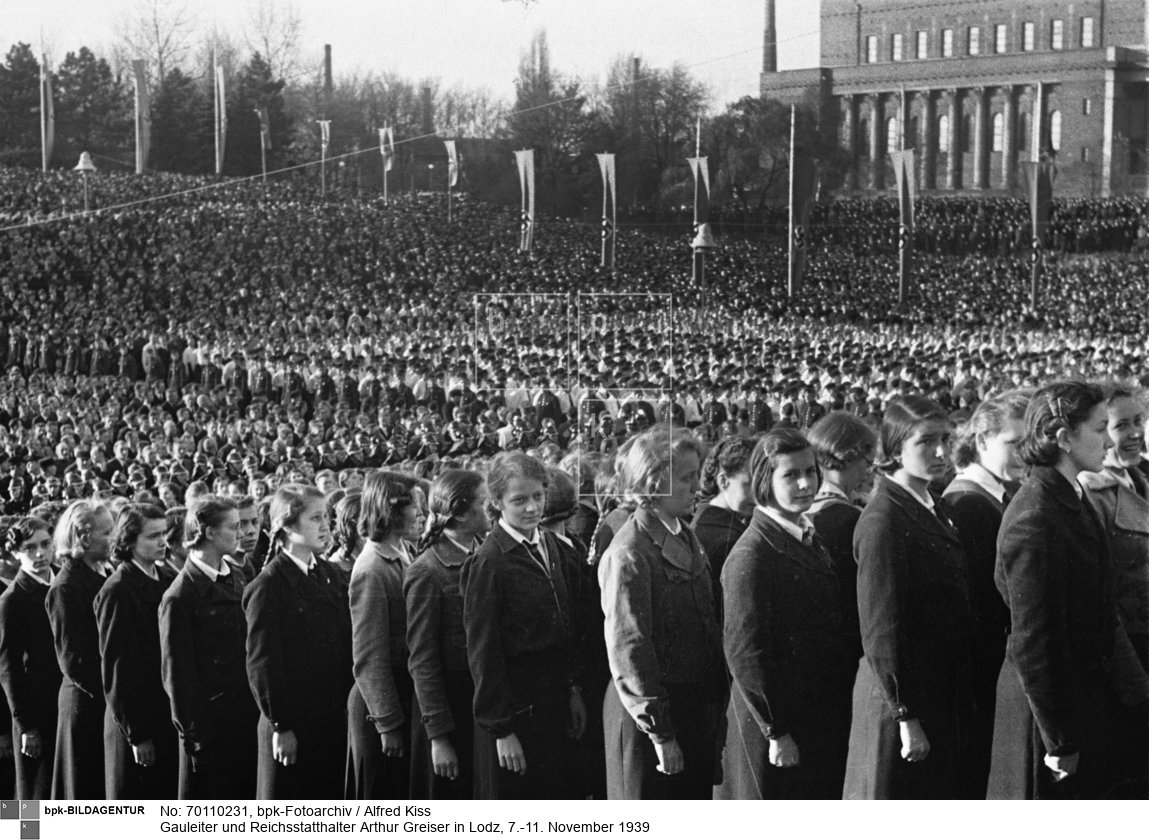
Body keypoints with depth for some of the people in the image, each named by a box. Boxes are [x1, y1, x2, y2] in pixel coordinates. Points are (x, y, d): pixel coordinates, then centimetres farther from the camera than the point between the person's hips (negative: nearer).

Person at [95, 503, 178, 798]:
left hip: (170, 717, 6)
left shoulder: (169, 580, 8)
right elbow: (117, 669, -11)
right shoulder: (117, 592, -11)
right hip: (138, 724, -6)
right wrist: (136, 735, -12)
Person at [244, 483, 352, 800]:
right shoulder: (268, 586, -11)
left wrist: (344, 707, 9)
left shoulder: (324, 575, 11)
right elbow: (261, 663, -13)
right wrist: (281, 726, -14)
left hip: (331, 722, 7)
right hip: (291, 728, -7)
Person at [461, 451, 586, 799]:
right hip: (514, 714, -7)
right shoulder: (488, 563, -15)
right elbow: (482, 652, -14)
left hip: (554, 705, 7)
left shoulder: (551, 545, 8)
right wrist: (501, 729, -14)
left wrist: (573, 690, 12)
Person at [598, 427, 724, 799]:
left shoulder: (687, 537, 10)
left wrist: (716, 702, 11)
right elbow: (628, 649, -19)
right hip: (652, 712, -8)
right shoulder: (628, 553, -17)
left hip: (698, 709, 8)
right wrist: (660, 733, -19)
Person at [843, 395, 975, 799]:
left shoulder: (937, 510, 12)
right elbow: (881, 630, -18)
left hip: (944, 695, 8)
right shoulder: (882, 521, -15)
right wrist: (906, 716, -19)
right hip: (900, 695, -8)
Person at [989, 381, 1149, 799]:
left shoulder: (1075, 501, 8)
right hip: (1045, 707, -9)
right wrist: (1058, 740, -18)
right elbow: (1030, 641, -21)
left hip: (1085, 697, 9)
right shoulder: (1033, 519, -21)